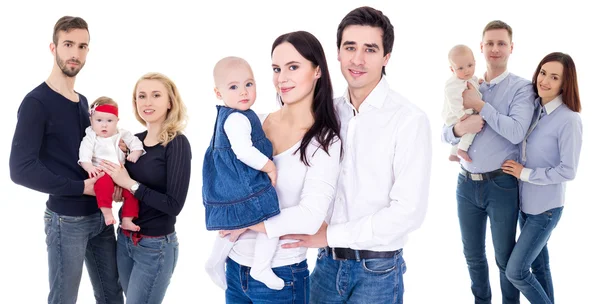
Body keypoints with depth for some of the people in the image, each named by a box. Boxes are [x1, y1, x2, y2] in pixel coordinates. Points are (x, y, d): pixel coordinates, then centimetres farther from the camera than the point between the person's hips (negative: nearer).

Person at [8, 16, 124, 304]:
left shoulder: (82, 101, 12)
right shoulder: (37, 102, -12)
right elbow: (22, 169, -20)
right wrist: (81, 187, -19)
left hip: (101, 214, 7)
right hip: (67, 219, -7)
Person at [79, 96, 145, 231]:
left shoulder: (122, 134, 10)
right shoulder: (91, 138, 0)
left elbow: (135, 143, 11)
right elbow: (84, 154, -11)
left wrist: (135, 153, -10)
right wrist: (88, 166, -29)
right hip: (102, 173, -4)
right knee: (104, 183, -38)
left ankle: (127, 220, -5)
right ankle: (107, 213, -32)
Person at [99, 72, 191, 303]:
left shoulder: (177, 144, -14)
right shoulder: (134, 140, 2)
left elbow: (174, 205, -21)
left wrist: (130, 184, -19)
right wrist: (112, 186, -8)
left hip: (156, 247, -6)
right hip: (124, 239, 6)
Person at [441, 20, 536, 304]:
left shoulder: (521, 87, -7)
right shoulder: (468, 86, 6)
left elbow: (517, 132, -22)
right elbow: (446, 132, 4)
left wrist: (480, 105, -20)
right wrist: (459, 129, -19)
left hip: (501, 185, -4)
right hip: (466, 184, 4)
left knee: (505, 257, 10)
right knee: (473, 254, 18)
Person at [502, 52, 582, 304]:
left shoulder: (568, 119, -20)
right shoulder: (533, 108, -1)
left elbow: (568, 171, -19)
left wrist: (525, 173, -15)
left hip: (546, 207, -7)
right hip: (525, 202, 7)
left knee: (515, 271, -4)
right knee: (538, 264, 20)